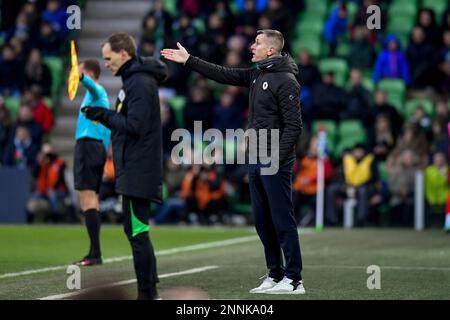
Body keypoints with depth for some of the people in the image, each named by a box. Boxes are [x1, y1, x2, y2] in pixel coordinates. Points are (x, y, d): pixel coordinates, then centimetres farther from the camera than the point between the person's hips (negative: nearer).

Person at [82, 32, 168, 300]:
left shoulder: (141, 83, -14)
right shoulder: (133, 80, 17)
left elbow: (134, 126, -22)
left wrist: (104, 115, -10)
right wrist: (102, 115, 6)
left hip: (137, 173, -11)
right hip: (133, 170, 11)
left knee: (137, 233, -9)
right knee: (136, 232, 14)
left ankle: (147, 293, -7)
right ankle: (150, 290, 20)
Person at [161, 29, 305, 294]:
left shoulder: (286, 80, -12)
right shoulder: (257, 75, 14)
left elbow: (294, 125, -16)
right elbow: (224, 75, 20)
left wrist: (277, 159, -21)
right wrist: (188, 60, 19)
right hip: (256, 161, 9)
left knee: (282, 221, -7)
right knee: (262, 222, 11)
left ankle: (294, 279, -4)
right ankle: (275, 275, 17)